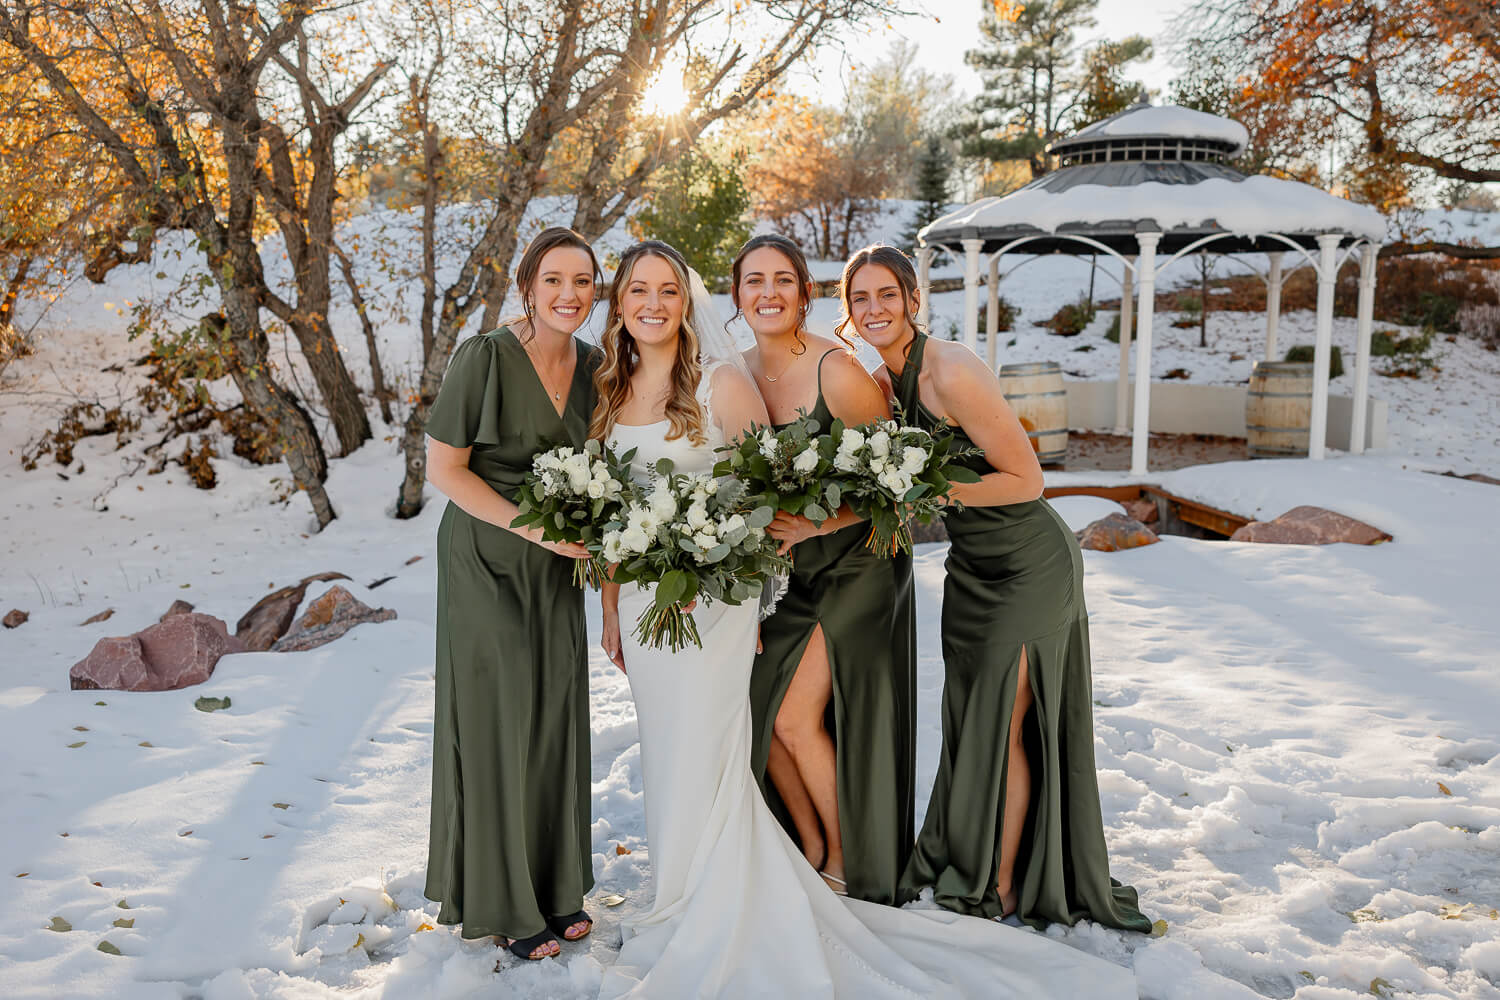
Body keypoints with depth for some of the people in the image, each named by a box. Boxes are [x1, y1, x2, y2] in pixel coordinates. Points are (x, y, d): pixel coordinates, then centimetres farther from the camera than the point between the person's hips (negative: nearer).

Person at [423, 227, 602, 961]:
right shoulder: (484, 357, -15)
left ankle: (555, 883, 26)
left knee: (557, 714, 9)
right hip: (487, 561, -5)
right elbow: (443, 467, -12)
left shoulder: (593, 365, 2)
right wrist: (531, 528, -18)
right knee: (498, 719, 2)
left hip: (557, 567, 5)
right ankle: (501, 900, 20)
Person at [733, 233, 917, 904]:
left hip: (855, 564, -6)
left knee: (797, 719, -8)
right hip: (787, 571, 6)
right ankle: (812, 856, 26)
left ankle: (847, 868, 17)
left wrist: (818, 523, -21)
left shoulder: (837, 372, -19)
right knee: (758, 713, 3)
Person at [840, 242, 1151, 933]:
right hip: (972, 565, 8)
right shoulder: (885, 379, 2)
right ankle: (962, 864, 32)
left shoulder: (951, 372, -25)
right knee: (968, 720, 15)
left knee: (1002, 726, 1)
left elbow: (1025, 479, -21)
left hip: (1029, 565, -8)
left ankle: (1002, 890, 19)